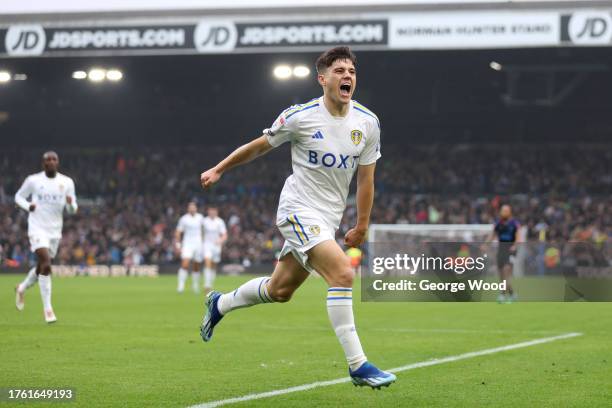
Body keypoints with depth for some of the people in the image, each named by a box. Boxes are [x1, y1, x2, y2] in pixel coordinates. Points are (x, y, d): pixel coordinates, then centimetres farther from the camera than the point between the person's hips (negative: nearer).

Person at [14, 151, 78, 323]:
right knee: (46, 265, -18)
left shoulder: (67, 182, 3)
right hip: (37, 229, -4)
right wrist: (27, 206, -13)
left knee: (42, 267, 14)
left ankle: (22, 288, 44)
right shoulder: (33, 180, -4)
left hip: (55, 231, 4)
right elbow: (19, 196, 8)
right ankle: (48, 308, -14)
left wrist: (71, 204, -19)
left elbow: (72, 210, 5)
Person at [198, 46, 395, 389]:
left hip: (329, 219, 6)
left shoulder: (368, 122, -1)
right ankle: (358, 366, -23)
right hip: (299, 210, -6)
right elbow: (260, 146, 5)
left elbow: (366, 178, 9)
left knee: (279, 290, 15)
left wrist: (362, 226, 12)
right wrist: (219, 170, 13)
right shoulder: (300, 117, -12)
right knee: (343, 274, -25)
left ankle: (219, 304, 44)